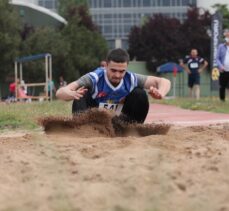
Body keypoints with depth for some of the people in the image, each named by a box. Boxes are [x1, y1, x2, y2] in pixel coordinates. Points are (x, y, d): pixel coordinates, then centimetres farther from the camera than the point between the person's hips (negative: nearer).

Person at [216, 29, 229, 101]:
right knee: (222, 86, 6)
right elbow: (217, 58, 4)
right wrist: (220, 66, -13)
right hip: (223, 71, 1)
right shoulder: (221, 46, 7)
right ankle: (222, 100, 17)